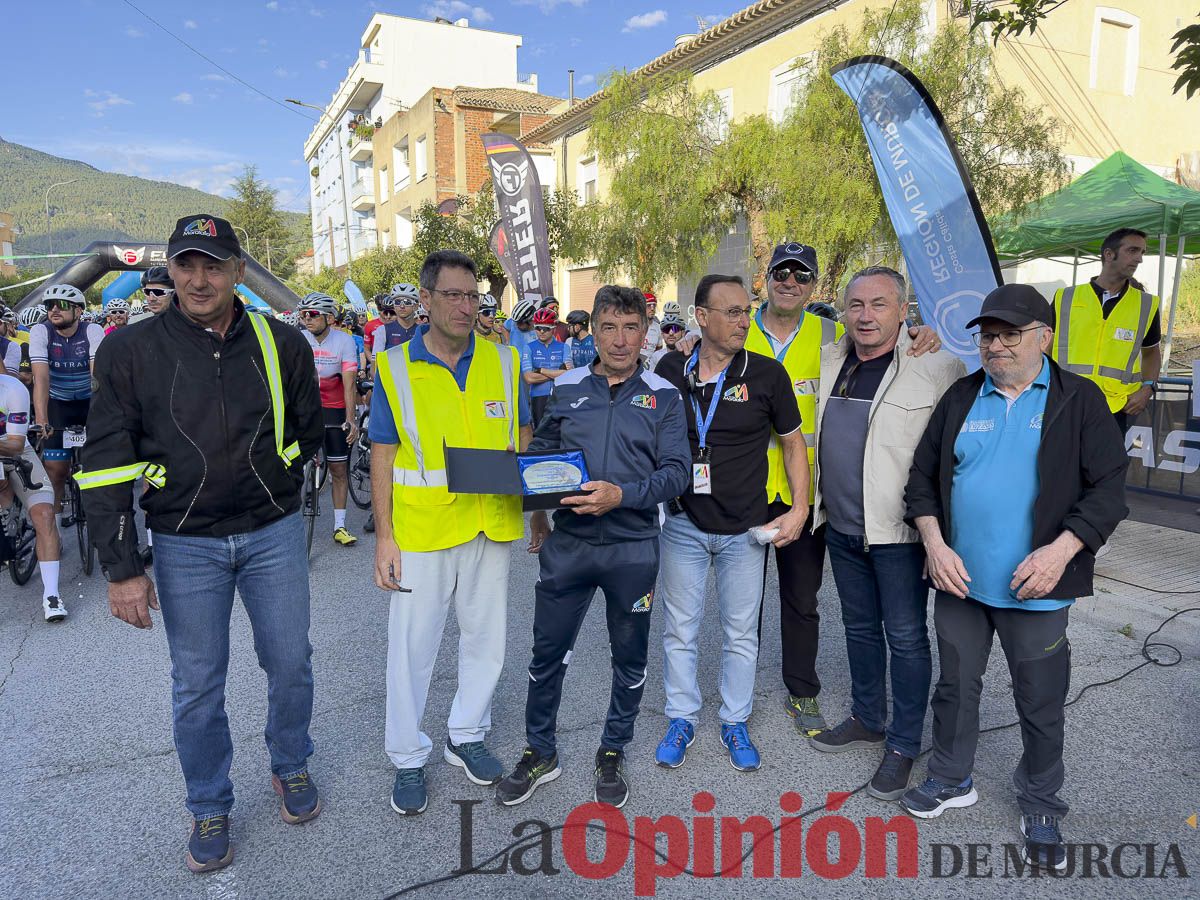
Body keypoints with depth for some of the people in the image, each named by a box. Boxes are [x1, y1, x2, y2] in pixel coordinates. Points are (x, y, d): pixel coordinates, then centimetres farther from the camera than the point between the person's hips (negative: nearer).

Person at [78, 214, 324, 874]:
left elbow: (307, 430, 13)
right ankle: (209, 809, 32)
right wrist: (121, 568, -8)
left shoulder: (280, 345, -2)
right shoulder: (131, 351, -7)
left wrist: (263, 481, 4)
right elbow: (106, 465, -6)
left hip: (273, 534, 1)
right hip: (184, 545, -1)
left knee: (290, 664, 12)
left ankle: (290, 767, 39)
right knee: (197, 686, 10)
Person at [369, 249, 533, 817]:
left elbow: (523, 441, 9)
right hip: (421, 530, -2)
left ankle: (466, 736, 38)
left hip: (491, 526, 3)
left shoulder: (503, 362, 3)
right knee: (412, 646, 7)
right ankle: (408, 757, 28)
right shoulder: (394, 368, -4)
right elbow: (383, 456, -2)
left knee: (486, 638, 15)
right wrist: (384, 536, -6)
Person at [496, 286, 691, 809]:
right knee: (547, 652, 9)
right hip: (566, 544, 1)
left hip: (632, 549, -1)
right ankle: (540, 753, 30)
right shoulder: (564, 389, 5)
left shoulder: (663, 397, 0)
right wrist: (538, 512, 3)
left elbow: (675, 472, -9)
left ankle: (612, 755, 35)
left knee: (630, 659, 13)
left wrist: (621, 495, -24)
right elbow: (539, 455, 12)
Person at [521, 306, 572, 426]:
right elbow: (528, 378, -10)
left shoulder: (563, 347, 7)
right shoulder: (529, 348, 3)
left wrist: (540, 370, -7)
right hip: (539, 397, -1)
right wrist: (558, 373, -5)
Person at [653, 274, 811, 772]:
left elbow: (793, 442, 3)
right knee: (680, 629, 12)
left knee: (741, 633, 12)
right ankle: (682, 718, 31)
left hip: (745, 529, -1)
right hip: (683, 524, 1)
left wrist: (800, 508, -5)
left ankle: (735, 722, 31)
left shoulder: (766, 373, -7)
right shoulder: (670, 368, -2)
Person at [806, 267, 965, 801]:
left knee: (905, 638, 7)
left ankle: (904, 745, 24)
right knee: (860, 627, 20)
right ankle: (867, 719, 38)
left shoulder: (938, 367, -13)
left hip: (898, 532, -6)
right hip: (841, 527, 6)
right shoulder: (829, 361, 5)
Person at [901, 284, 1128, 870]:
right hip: (960, 579, 3)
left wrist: (1061, 550, -19)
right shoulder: (960, 398, 5)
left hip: (1035, 587, -3)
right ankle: (951, 780, 38)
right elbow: (923, 476, 6)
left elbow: (1107, 488, -7)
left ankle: (1040, 805, 35)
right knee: (956, 684, 17)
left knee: (1041, 701, 12)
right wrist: (935, 544, -7)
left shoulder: (1079, 400, -3)